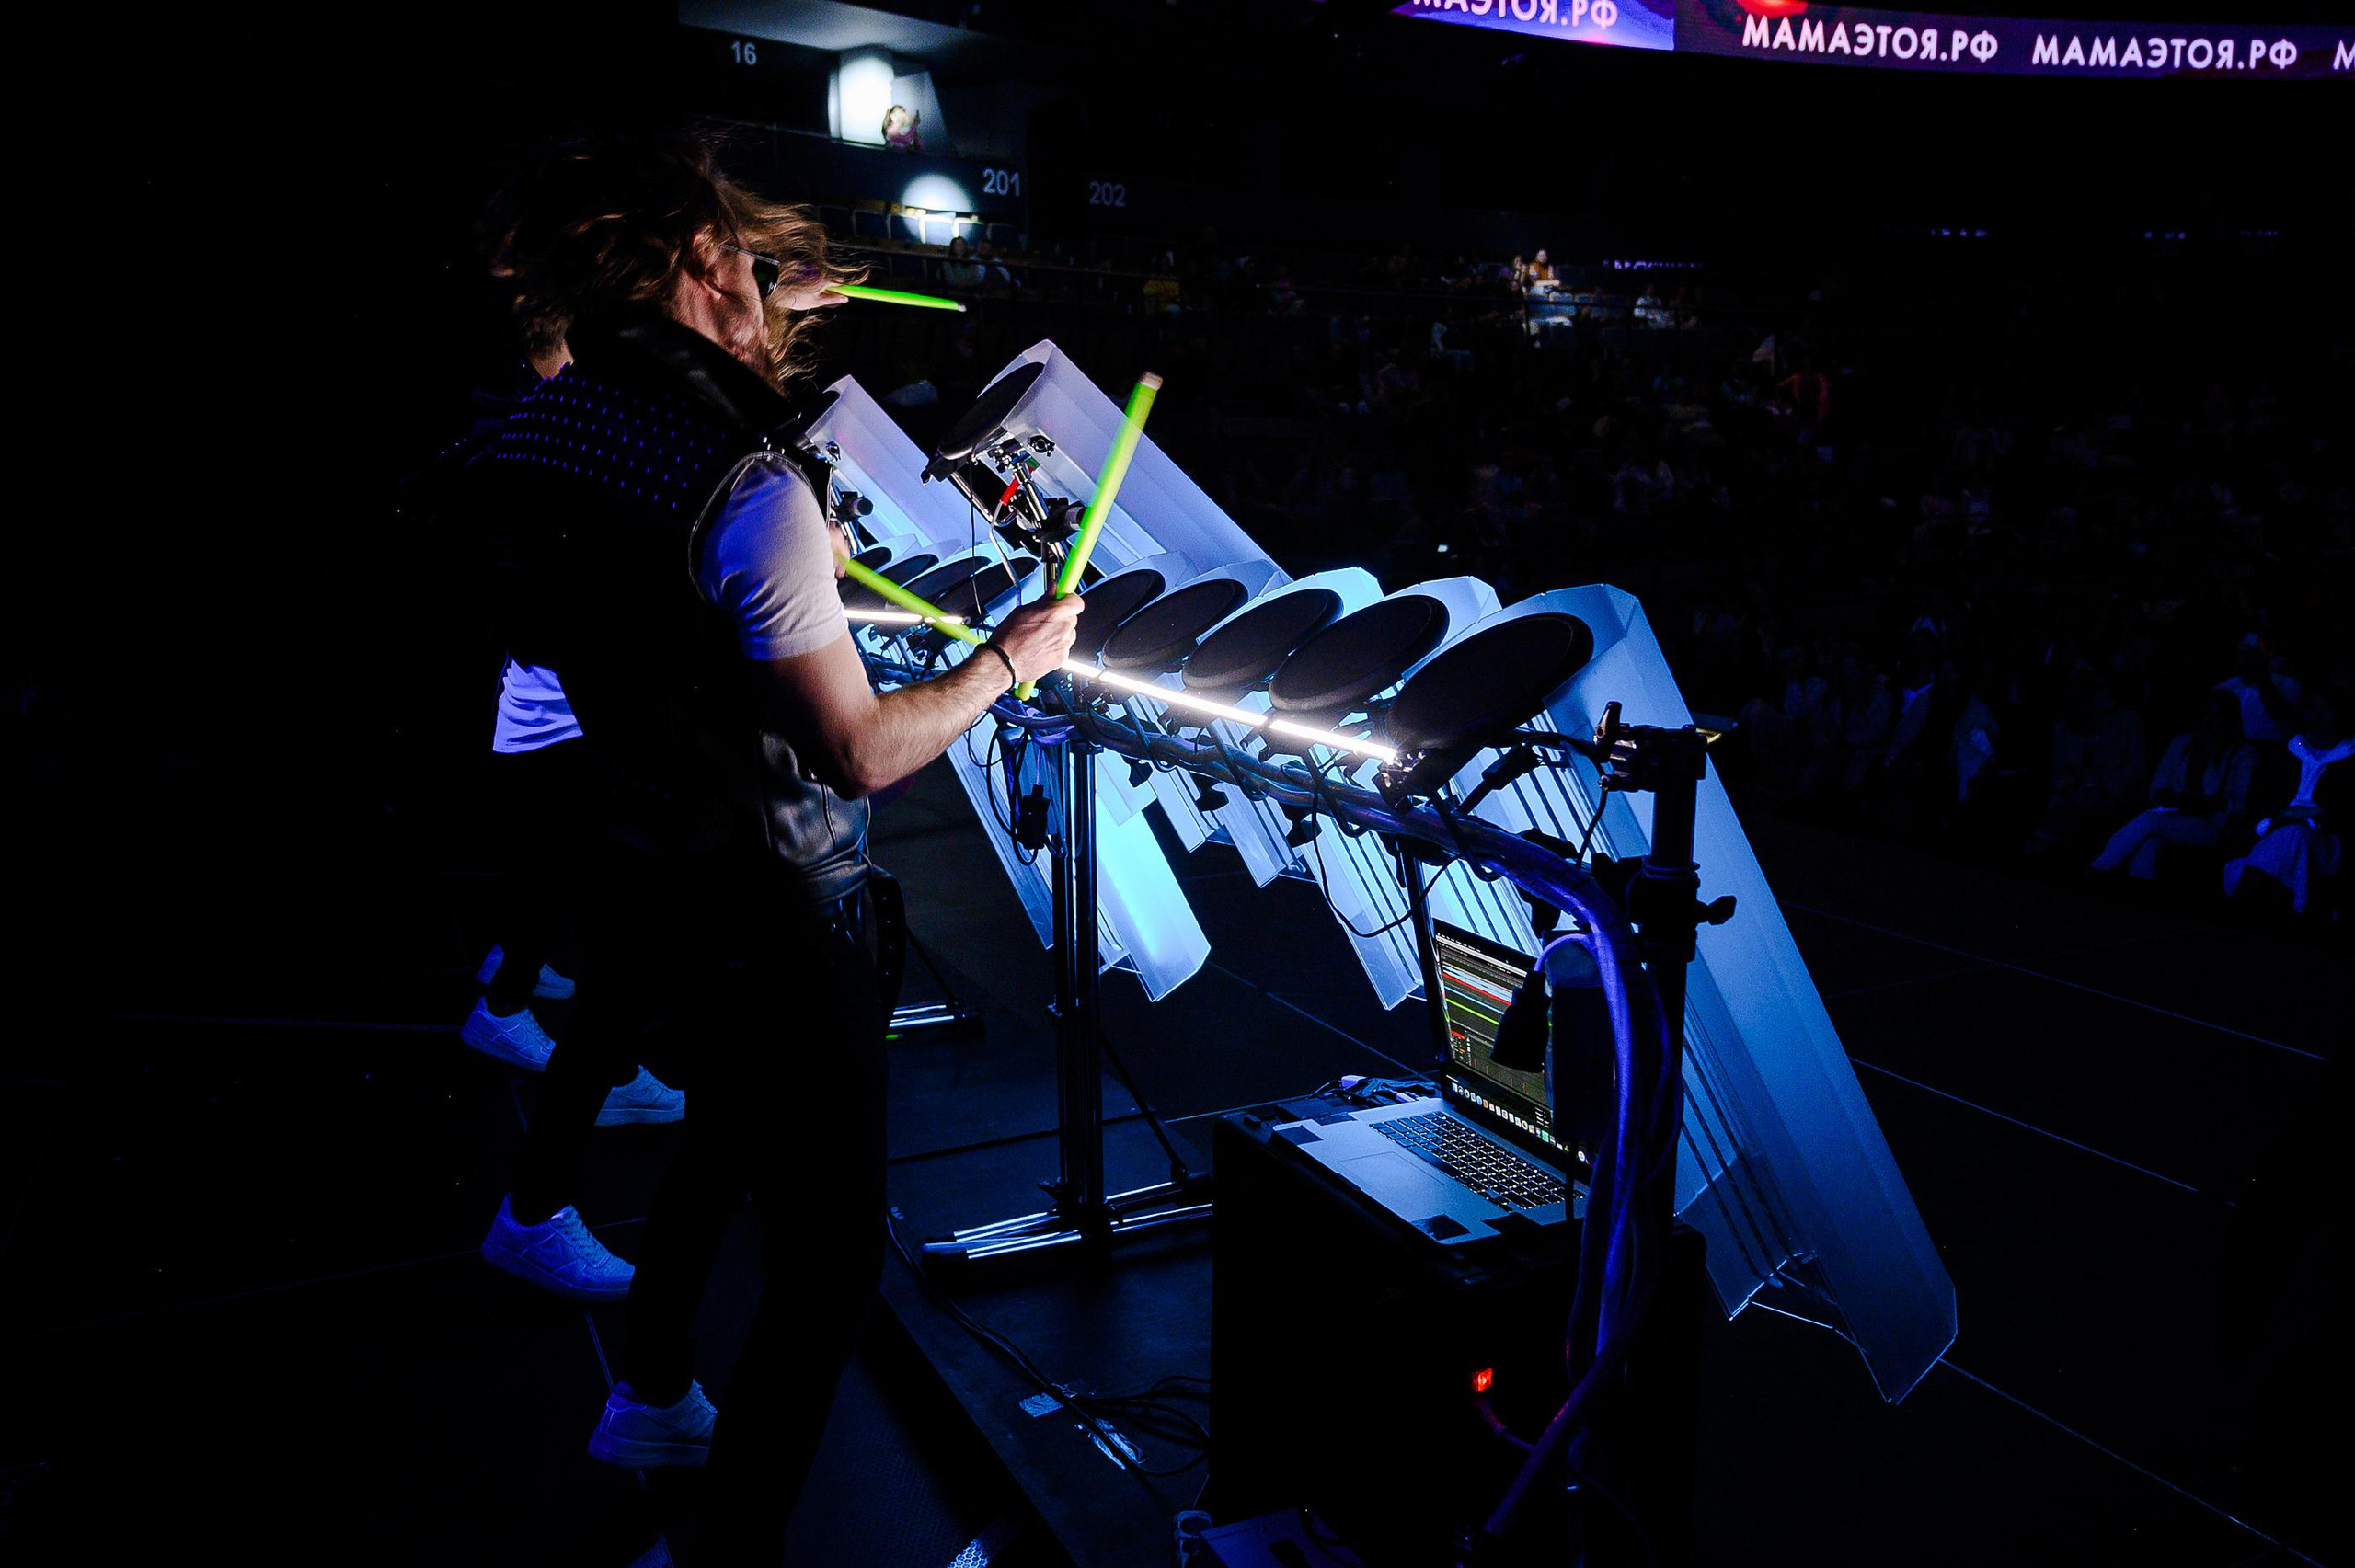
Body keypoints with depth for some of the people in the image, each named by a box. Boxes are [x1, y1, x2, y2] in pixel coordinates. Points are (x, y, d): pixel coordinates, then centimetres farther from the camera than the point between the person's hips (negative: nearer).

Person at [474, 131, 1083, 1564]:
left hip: (642, 878, 10)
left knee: (730, 1131, 32)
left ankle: (653, 1399, 52)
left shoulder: (536, 436, -1)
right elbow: (861, 753, -26)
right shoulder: (750, 491, -27)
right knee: (832, 1249, 4)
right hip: (775, 914, -9)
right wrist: (1013, 657, -9)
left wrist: (753, 336, 27)